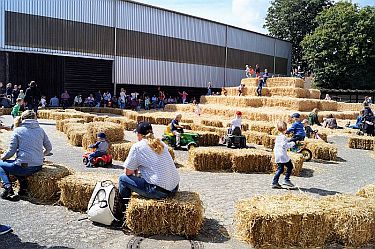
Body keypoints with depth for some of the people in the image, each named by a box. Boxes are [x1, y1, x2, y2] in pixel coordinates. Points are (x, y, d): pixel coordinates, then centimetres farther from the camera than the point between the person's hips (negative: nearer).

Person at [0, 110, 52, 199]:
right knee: (17, 163, 34)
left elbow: (11, 151, -4)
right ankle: (23, 187, 16)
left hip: (24, 167, -5)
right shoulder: (40, 130, 5)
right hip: (38, 167, 5)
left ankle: (8, 187, 3)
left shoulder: (18, 131, -4)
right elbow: (49, 148, 12)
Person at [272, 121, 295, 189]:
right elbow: (284, 145, -21)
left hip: (277, 156, 8)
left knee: (280, 169, 9)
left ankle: (275, 182, 3)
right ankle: (286, 180, 4)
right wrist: (292, 144, -7)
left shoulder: (277, 137, 15)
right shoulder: (283, 137, -12)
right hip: (283, 155, -8)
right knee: (290, 166, 7)